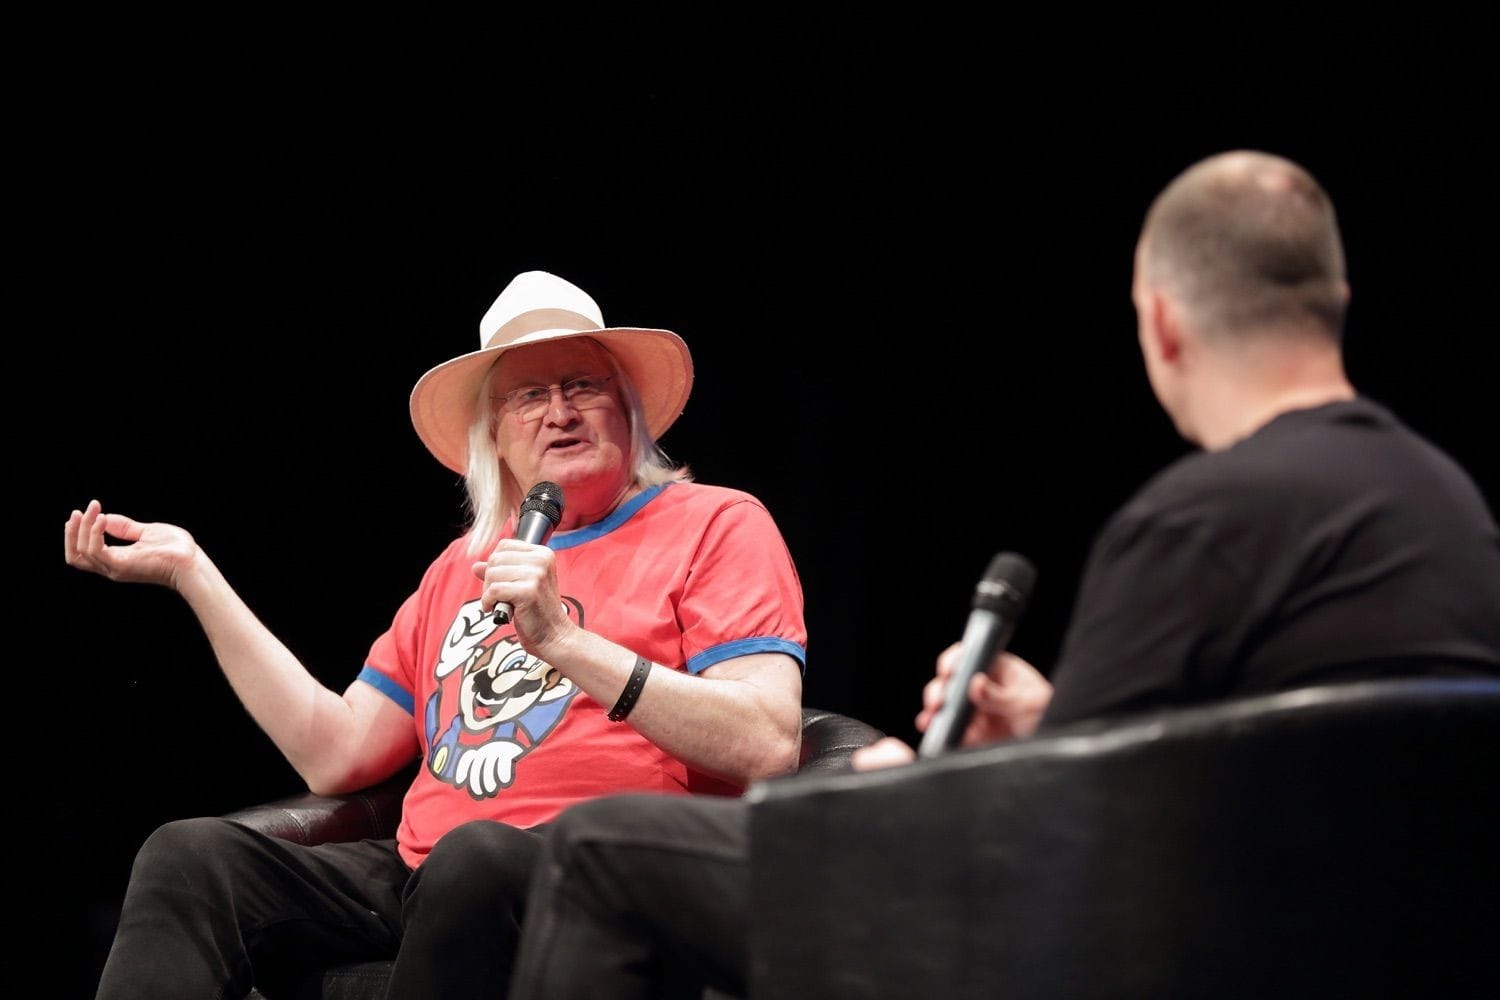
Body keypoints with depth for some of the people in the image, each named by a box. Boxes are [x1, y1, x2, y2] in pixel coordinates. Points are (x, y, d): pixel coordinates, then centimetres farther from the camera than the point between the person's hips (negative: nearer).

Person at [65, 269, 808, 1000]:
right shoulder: (467, 563, 25)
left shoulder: (716, 526, 6)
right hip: (418, 881, 6)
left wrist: (564, 642, -16)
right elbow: (337, 755, 18)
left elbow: (768, 744, -10)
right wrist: (192, 573, 18)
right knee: (191, 856, -15)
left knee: (474, 858, -38)